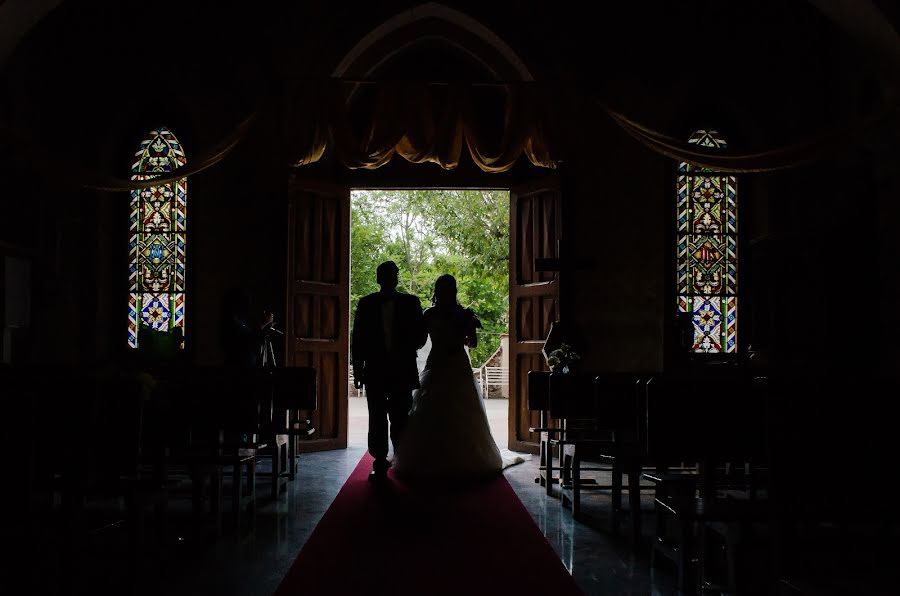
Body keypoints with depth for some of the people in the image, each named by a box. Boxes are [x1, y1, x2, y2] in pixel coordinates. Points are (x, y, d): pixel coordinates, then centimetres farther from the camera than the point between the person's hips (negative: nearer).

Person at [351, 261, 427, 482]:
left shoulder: (410, 302, 5)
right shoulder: (366, 303, 5)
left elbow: (420, 334, 8)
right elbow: (357, 338, 5)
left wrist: (405, 352, -3)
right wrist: (357, 368, 2)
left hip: (403, 370, 0)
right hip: (375, 370, 0)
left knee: (400, 418, 1)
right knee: (377, 419, 2)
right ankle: (380, 465, 6)